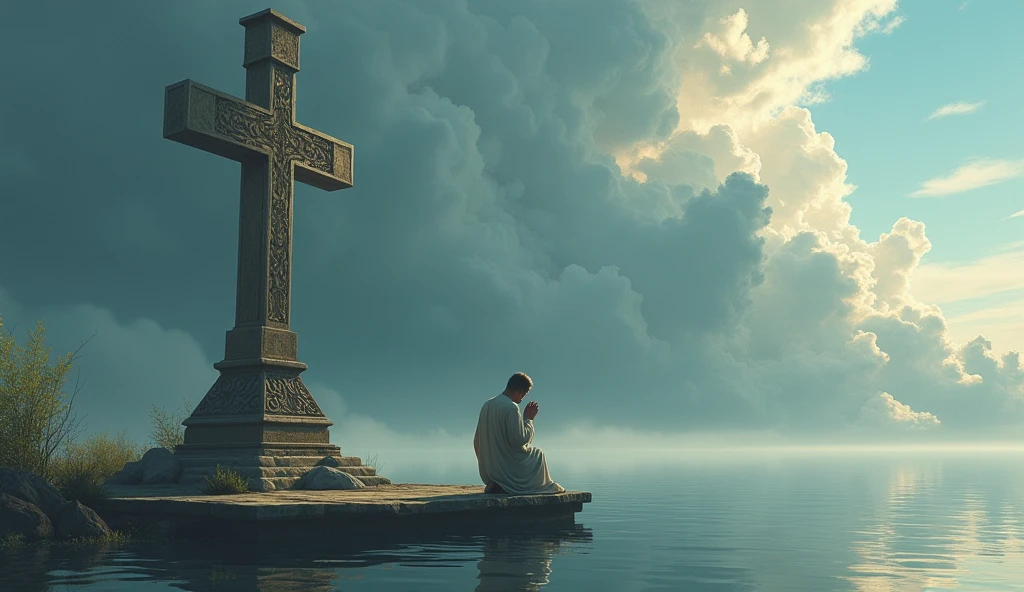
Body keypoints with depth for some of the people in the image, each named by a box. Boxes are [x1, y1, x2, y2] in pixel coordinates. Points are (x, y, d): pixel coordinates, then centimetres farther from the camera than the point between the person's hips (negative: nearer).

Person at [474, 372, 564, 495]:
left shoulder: (487, 405, 7)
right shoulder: (511, 407, -19)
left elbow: (476, 442, 12)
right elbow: (520, 440, -20)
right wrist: (528, 419, -8)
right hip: (507, 469, -7)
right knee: (538, 454, 15)